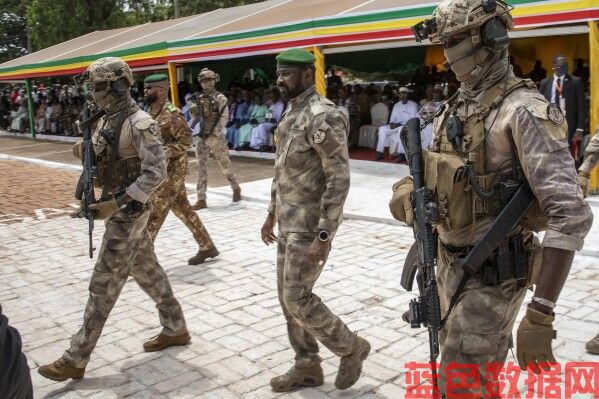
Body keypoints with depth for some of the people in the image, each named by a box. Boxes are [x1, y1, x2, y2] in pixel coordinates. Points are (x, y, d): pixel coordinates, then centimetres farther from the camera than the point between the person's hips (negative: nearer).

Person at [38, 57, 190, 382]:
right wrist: (85, 152, -4)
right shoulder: (107, 120, 9)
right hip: (117, 209, 10)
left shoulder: (139, 123, -20)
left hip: (128, 213, -10)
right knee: (148, 272, 18)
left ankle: (75, 360, 7)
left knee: (103, 286, -2)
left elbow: (156, 173, -25)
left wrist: (116, 204, -27)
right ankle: (176, 329, 33)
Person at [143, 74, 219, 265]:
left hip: (172, 170, -9)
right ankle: (207, 247, 23)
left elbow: (186, 141, -21)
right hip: (163, 169, 9)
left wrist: (162, 154, -25)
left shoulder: (172, 113, -17)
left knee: (154, 212, -5)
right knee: (183, 209, 13)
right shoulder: (151, 111, 11)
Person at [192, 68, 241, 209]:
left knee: (225, 165, 7)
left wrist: (214, 135, -21)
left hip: (216, 137, -5)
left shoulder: (219, 98, -7)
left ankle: (236, 188, 29)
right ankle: (201, 200, 3)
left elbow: (224, 118, -15)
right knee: (201, 168, 2)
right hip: (202, 137, 5)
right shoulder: (200, 98, 9)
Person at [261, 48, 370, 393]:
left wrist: (323, 236, -25)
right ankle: (307, 367, 27)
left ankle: (351, 349, 17)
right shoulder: (291, 115, 12)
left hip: (310, 225, -9)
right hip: (289, 224, 10)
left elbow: (339, 180, -23)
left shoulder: (323, 116, -19)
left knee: (298, 299, -5)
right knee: (287, 296, 13)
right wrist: (272, 215, 22)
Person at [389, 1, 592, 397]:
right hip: (451, 264, 8)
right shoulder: (458, 107, 7)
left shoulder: (524, 111, -20)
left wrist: (540, 314, -31)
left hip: (491, 274, -8)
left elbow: (570, 215, -27)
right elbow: (437, 173, 18)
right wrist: (408, 188, -8)